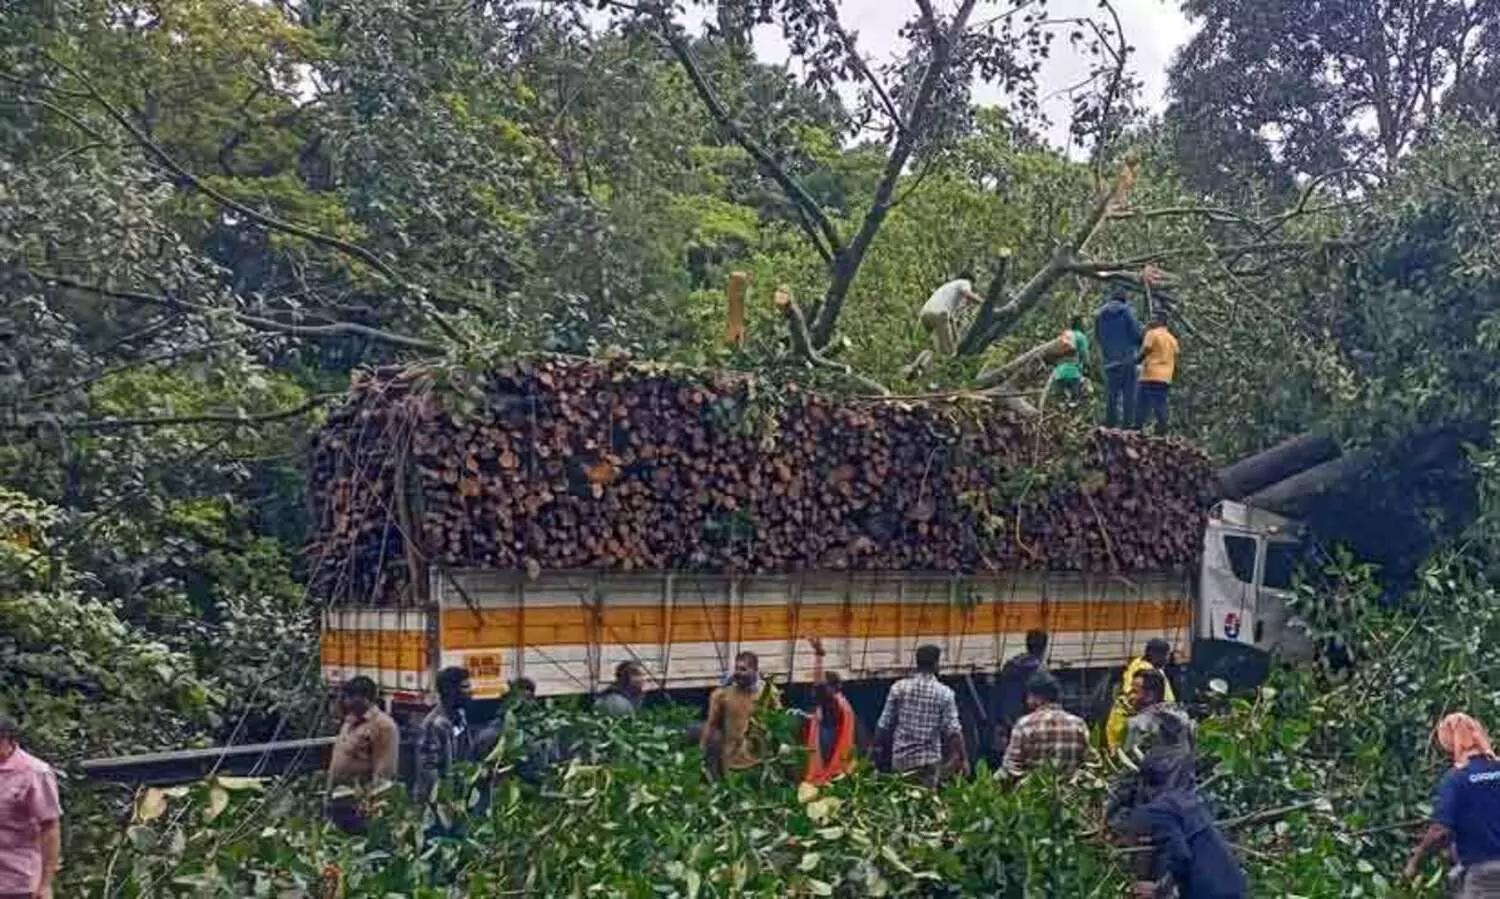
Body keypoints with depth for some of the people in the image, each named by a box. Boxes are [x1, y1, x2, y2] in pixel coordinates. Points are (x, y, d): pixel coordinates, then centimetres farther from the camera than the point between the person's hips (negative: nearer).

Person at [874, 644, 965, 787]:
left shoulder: (899, 688, 0)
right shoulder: (944, 693, -5)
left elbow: (883, 726, 1)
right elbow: (953, 732, -10)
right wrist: (962, 759, -1)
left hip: (901, 758, 2)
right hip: (929, 761, -2)